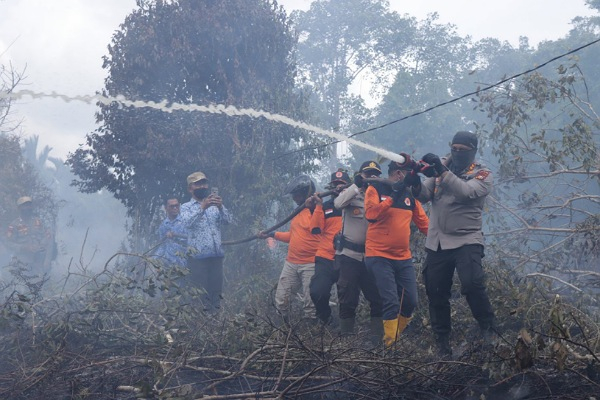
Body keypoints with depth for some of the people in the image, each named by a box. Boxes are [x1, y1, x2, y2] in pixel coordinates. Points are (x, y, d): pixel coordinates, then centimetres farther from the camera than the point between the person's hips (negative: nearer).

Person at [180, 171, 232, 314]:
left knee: (216, 293, 6)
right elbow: (187, 222, -15)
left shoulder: (215, 205, 16)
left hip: (216, 255, 4)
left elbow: (228, 220, 0)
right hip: (197, 256, -4)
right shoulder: (186, 207, 6)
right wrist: (202, 207, -30)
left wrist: (220, 207, -20)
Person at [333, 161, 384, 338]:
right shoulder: (350, 193, 2)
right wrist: (357, 185, -25)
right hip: (349, 254, -3)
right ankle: (346, 336, 10)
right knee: (348, 298, 2)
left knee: (378, 297, 1)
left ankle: (378, 336, 8)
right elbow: (338, 204, -19)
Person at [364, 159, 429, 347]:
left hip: (404, 259, 6)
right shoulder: (375, 189, -2)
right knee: (391, 303, -11)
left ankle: (395, 337, 23)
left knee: (410, 301, 5)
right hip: (379, 257, -6)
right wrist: (393, 196, -19)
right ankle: (390, 344, -1)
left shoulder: (409, 193, 12)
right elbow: (371, 214, -18)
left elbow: (423, 221, 14)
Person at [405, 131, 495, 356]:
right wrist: (416, 183, -22)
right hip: (437, 242, 4)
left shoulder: (482, 174, -1)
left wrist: (442, 172, -30)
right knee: (436, 293, 5)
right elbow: (424, 195, 0)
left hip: (466, 241, -4)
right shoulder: (440, 168, 11)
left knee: (472, 284, -24)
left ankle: (488, 329, -6)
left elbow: (467, 191, -21)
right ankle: (442, 342, 18)